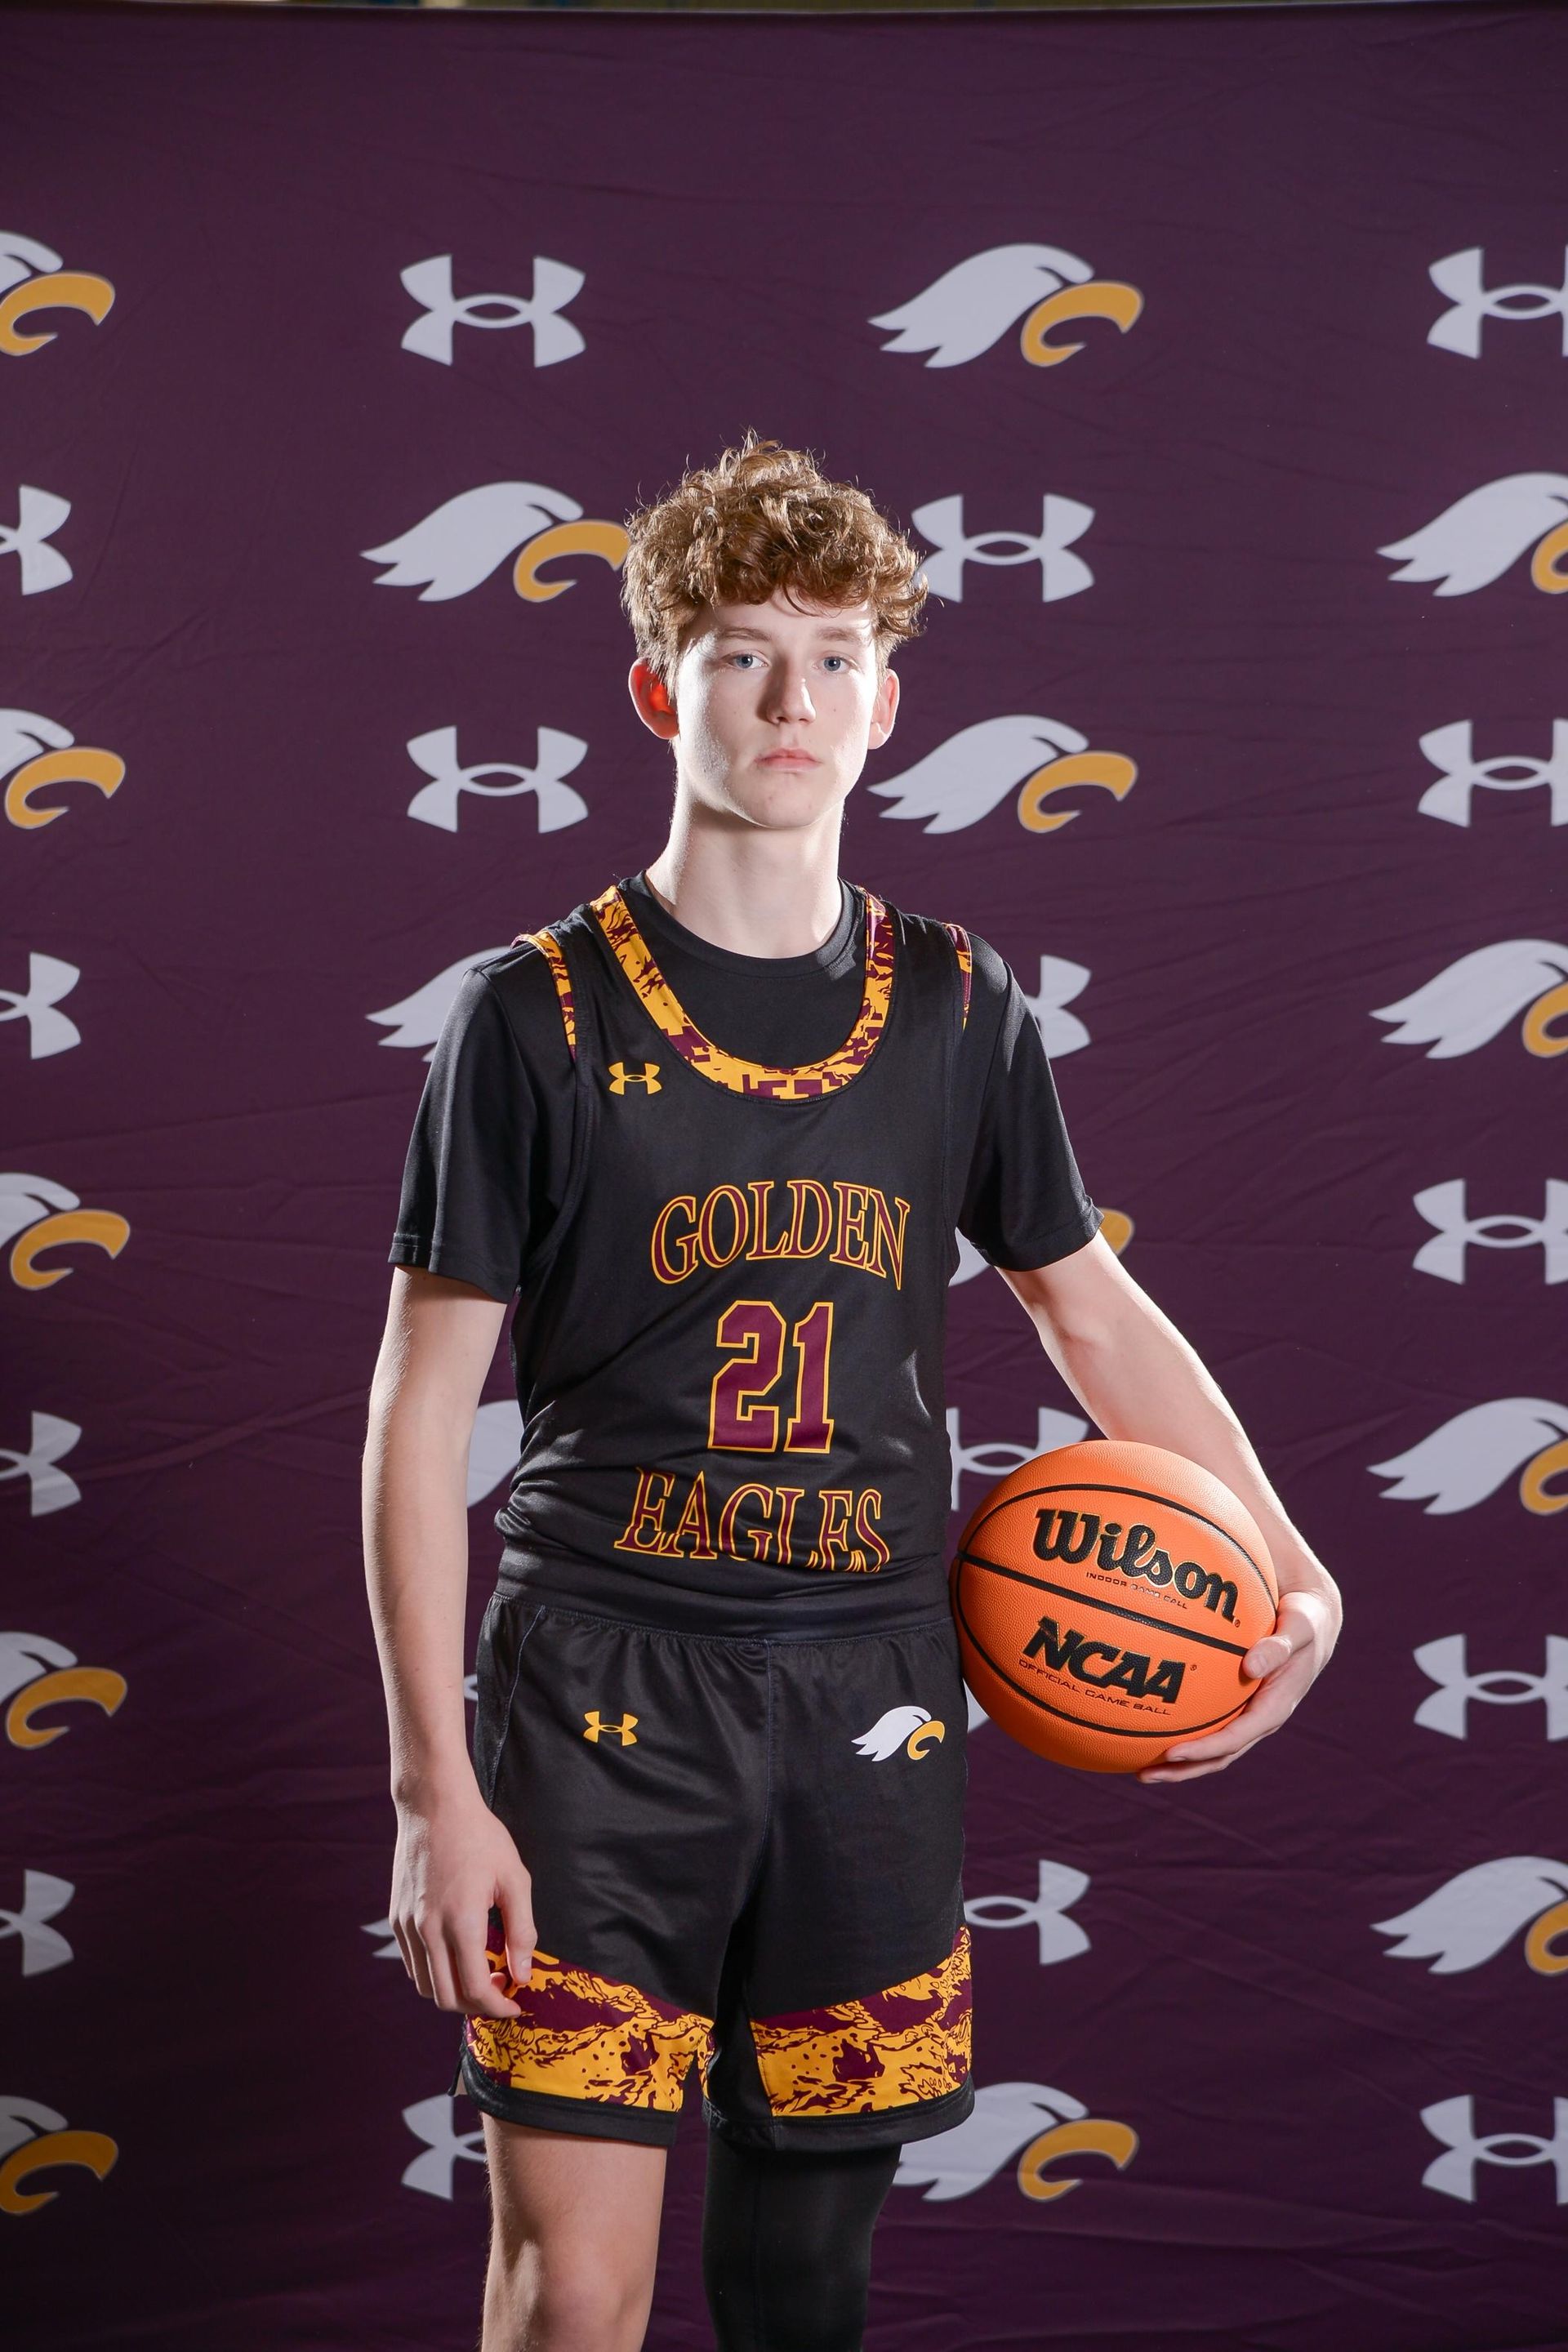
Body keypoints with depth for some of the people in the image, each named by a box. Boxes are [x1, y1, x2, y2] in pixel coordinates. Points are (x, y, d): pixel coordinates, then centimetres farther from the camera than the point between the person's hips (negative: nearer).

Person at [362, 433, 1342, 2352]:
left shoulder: (957, 1014, 7)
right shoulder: (538, 1017, -3)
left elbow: (1095, 1311, 20)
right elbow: (421, 1410, -3)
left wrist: (1292, 1570, 8)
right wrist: (434, 1786, -8)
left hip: (867, 1693, 3)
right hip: (605, 1690, -3)